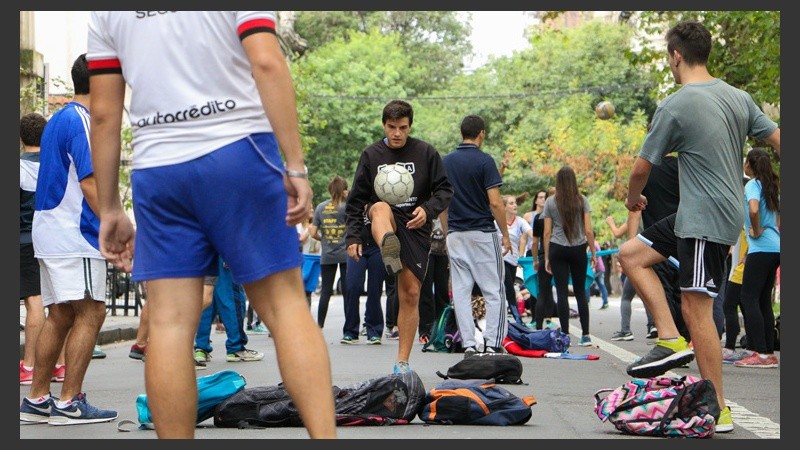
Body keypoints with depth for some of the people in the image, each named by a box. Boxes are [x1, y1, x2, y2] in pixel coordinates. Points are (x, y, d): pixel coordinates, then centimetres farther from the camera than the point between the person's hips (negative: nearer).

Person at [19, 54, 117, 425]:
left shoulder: (58, 119, 19)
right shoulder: (81, 120, -11)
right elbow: (90, 185, -18)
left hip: (49, 232, 10)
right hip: (75, 233, -10)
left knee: (60, 315, 11)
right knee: (90, 313, -9)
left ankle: (36, 399, 14)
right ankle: (69, 402, -10)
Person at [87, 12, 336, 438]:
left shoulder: (103, 13, 13)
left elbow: (104, 114, 11)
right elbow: (267, 63, -12)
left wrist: (109, 209, 14)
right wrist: (295, 166, -12)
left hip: (155, 169, 3)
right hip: (239, 150, -2)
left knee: (169, 323, 2)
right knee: (285, 303, 2)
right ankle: (324, 434, -5)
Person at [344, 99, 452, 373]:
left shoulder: (425, 153, 1)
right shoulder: (371, 155, 5)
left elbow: (445, 190, 3)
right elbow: (356, 199, 8)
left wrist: (428, 209, -17)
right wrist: (353, 236, 0)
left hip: (416, 227, 0)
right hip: (385, 225, 0)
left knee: (410, 294, -2)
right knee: (380, 207, -37)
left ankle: (403, 361, 8)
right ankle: (390, 253, -70)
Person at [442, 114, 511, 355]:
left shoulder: (446, 161, 7)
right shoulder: (484, 161, -9)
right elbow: (495, 202, -13)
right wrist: (505, 234, -3)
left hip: (455, 234, 5)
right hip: (483, 233, -5)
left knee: (461, 292, 6)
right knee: (494, 292, 3)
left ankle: (469, 346, 4)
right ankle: (492, 344, -2)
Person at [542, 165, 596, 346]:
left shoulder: (551, 202, 1)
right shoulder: (582, 200, 1)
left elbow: (547, 233, 0)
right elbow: (588, 231, -2)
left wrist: (546, 257, 6)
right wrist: (593, 253, 7)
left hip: (558, 250, -1)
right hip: (578, 249, 1)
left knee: (562, 292, -1)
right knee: (580, 291, 8)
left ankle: (565, 335, -2)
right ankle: (585, 335, 6)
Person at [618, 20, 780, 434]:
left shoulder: (674, 107, -13)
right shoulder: (739, 98, 9)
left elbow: (641, 167, -5)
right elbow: (778, 140, 9)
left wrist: (633, 198, 16)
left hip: (705, 219, -9)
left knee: (696, 307, -6)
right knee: (631, 254, 14)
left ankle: (718, 411, -3)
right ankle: (671, 339, 7)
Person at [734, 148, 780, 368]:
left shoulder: (752, 185, -8)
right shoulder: (772, 186, 18)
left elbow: (753, 210, -27)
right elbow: (778, 214, 27)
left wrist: (756, 231, -13)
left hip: (761, 249, -9)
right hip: (775, 247, 9)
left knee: (749, 298, -8)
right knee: (764, 300, 12)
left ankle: (761, 353, -14)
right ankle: (769, 353, 11)